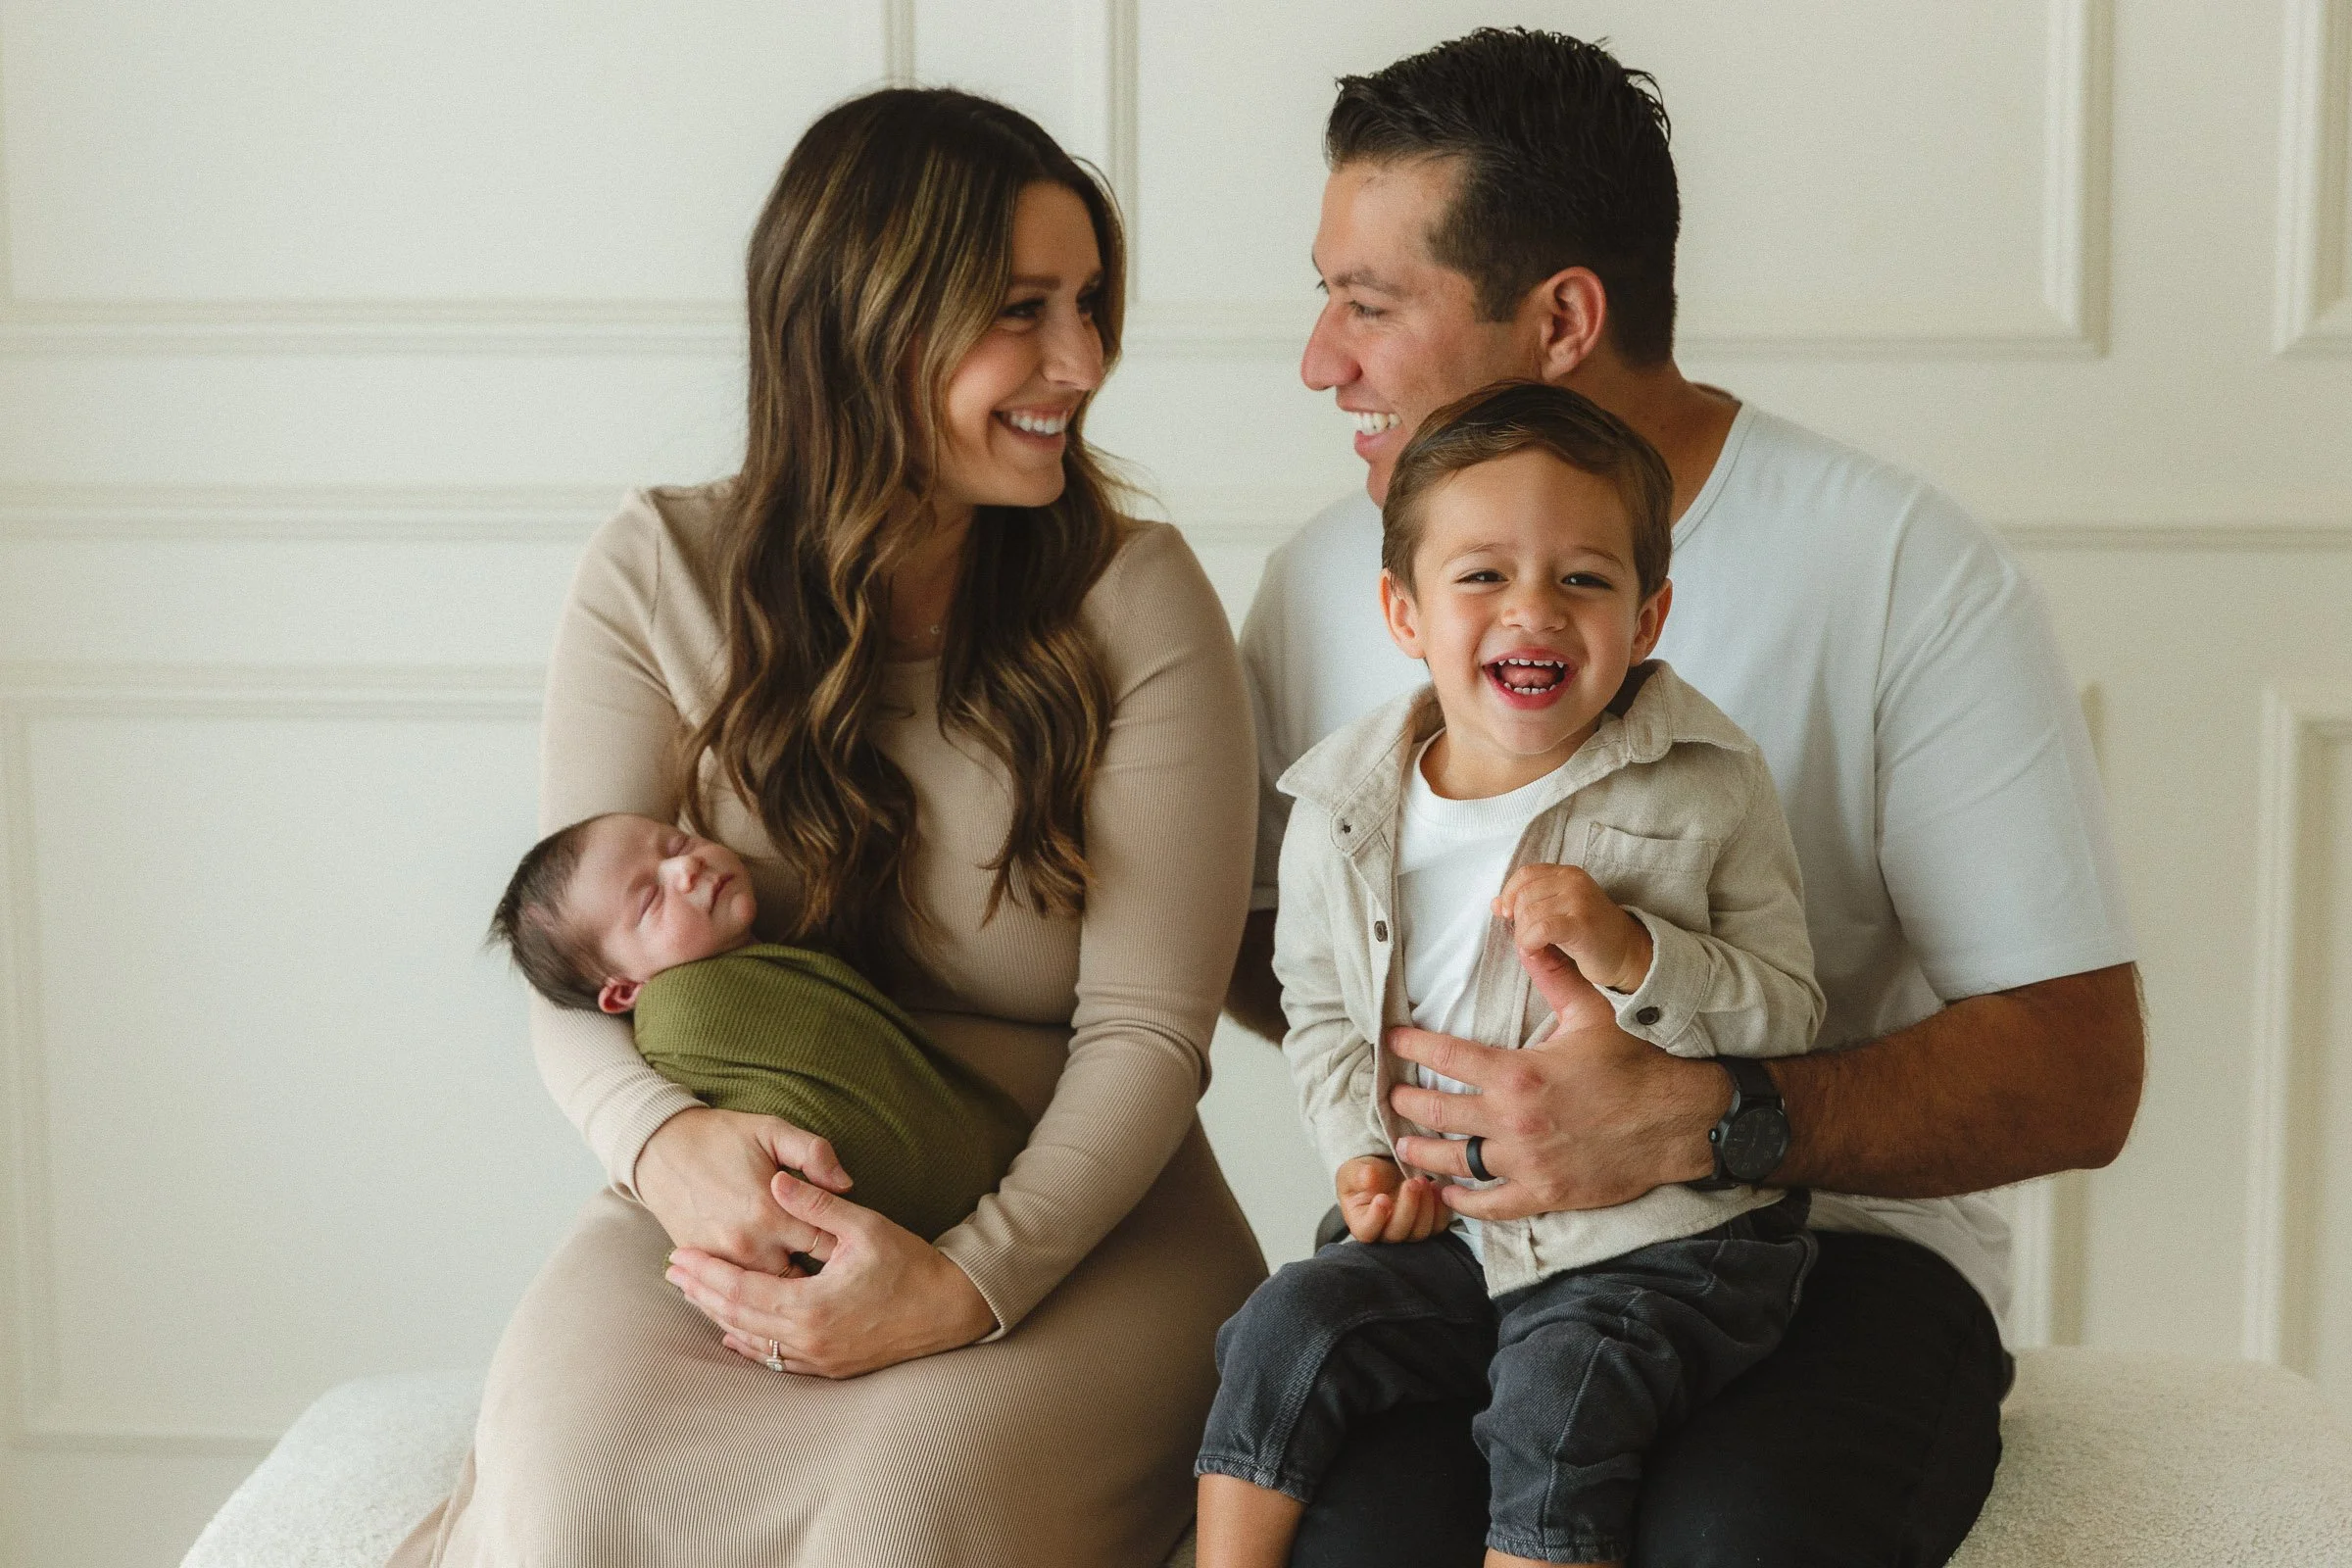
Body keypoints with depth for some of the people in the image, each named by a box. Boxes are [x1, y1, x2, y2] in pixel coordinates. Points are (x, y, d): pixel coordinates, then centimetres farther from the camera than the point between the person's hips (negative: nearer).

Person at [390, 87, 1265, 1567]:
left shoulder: (1138, 598, -3)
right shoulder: (659, 573, 2)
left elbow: (1146, 1028, -8)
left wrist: (968, 1282, -24)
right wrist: (668, 1139, -24)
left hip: (1072, 1220, -1)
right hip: (743, 1206, 1)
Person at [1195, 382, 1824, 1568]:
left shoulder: (1705, 791, -8)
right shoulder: (1340, 812, 1)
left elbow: (1788, 1016, -8)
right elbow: (1321, 1008, 16)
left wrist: (1634, 956, -24)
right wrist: (1363, 1149, 0)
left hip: (1662, 1242, -4)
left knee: (1556, 1402, -25)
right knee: (1286, 1327, -11)